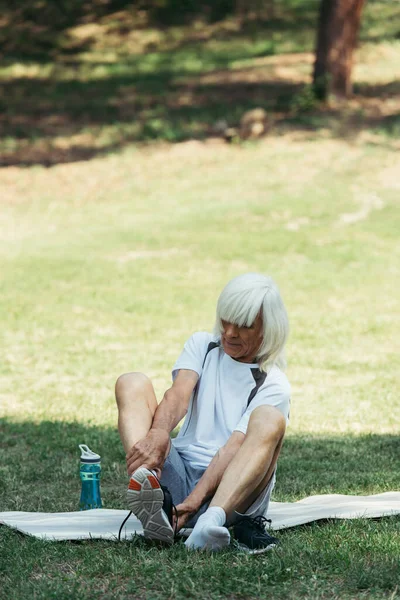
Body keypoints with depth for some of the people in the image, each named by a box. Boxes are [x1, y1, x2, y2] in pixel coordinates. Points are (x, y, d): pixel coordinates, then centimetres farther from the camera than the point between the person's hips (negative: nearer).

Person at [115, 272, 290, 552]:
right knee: (133, 384, -12)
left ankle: (212, 520, -55)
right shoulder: (202, 345, 15)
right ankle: (147, 483, -43)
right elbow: (179, 394, -6)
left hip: (229, 487, -3)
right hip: (178, 473, 3)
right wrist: (158, 432, -29)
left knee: (269, 420, -29)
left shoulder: (273, 386, 3)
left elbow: (235, 448, -12)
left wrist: (196, 498, -29)